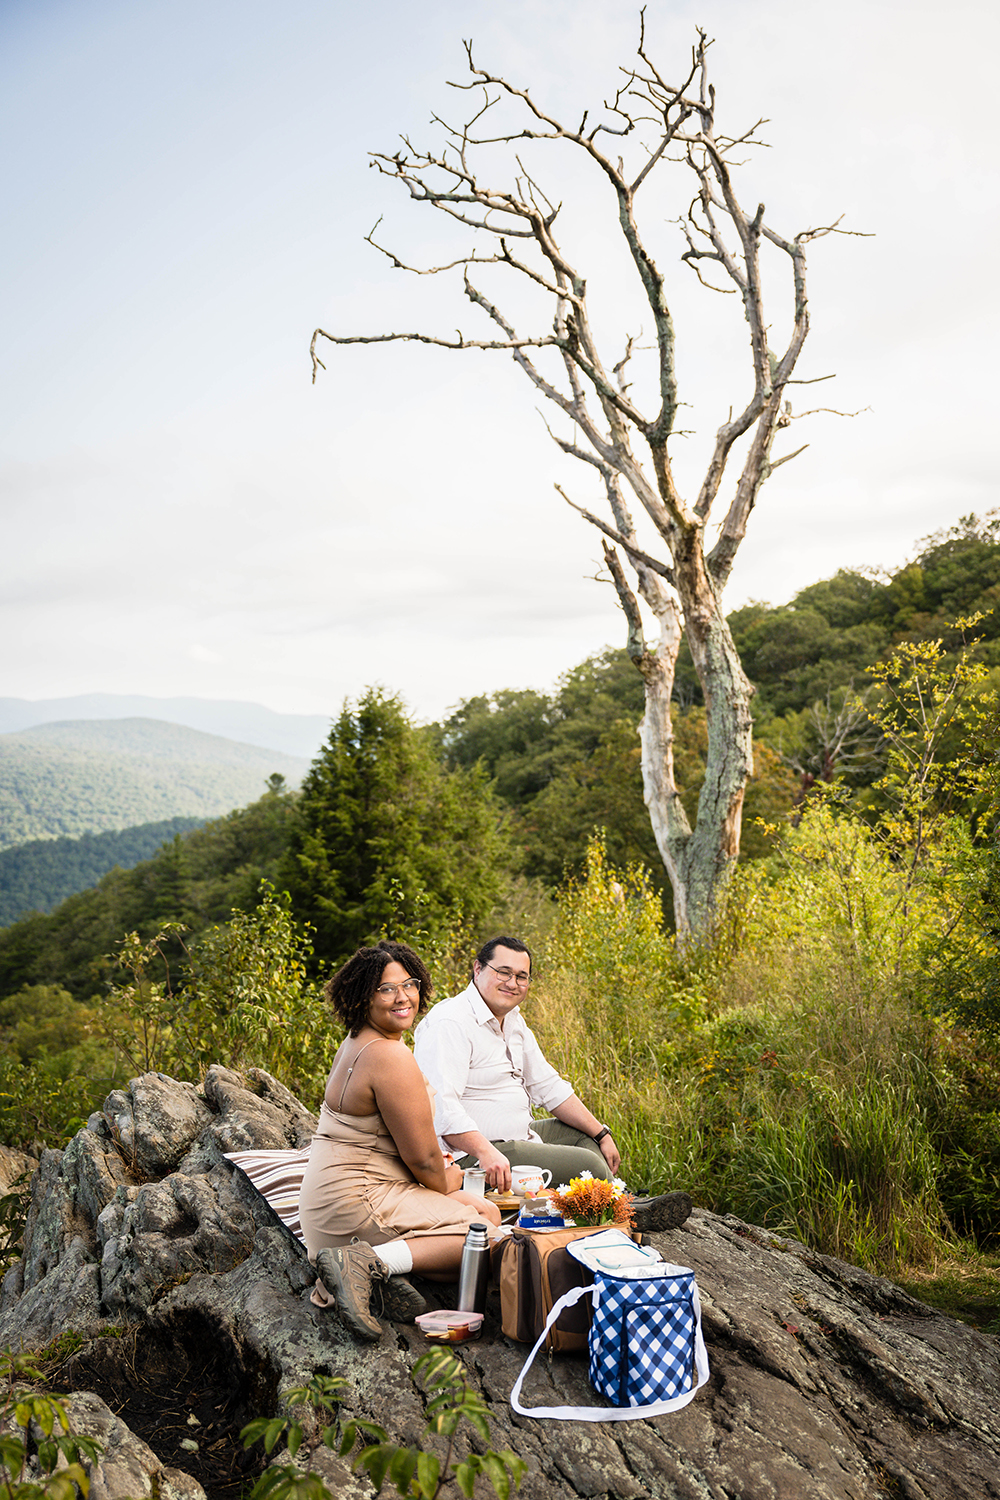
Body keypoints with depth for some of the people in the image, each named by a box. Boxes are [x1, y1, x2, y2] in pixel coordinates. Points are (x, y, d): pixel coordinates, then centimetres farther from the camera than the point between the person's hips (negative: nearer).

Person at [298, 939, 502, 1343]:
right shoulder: (390, 1058, -23)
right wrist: (445, 1185, 4)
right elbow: (423, 1159, -17)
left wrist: (437, 1167, 9)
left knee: (487, 1211, 15)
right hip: (357, 1201, -10)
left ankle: (382, 1264, -2)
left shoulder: (355, 1043, 9)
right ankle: (370, 1261, -17)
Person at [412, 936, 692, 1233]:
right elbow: (441, 1105, -30)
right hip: (471, 1153, -11)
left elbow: (548, 1086, 15)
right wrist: (486, 1153, -41)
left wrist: (602, 1133, 11)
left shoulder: (512, 1019, 11)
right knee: (587, 1165, -16)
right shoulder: (449, 1024, -19)